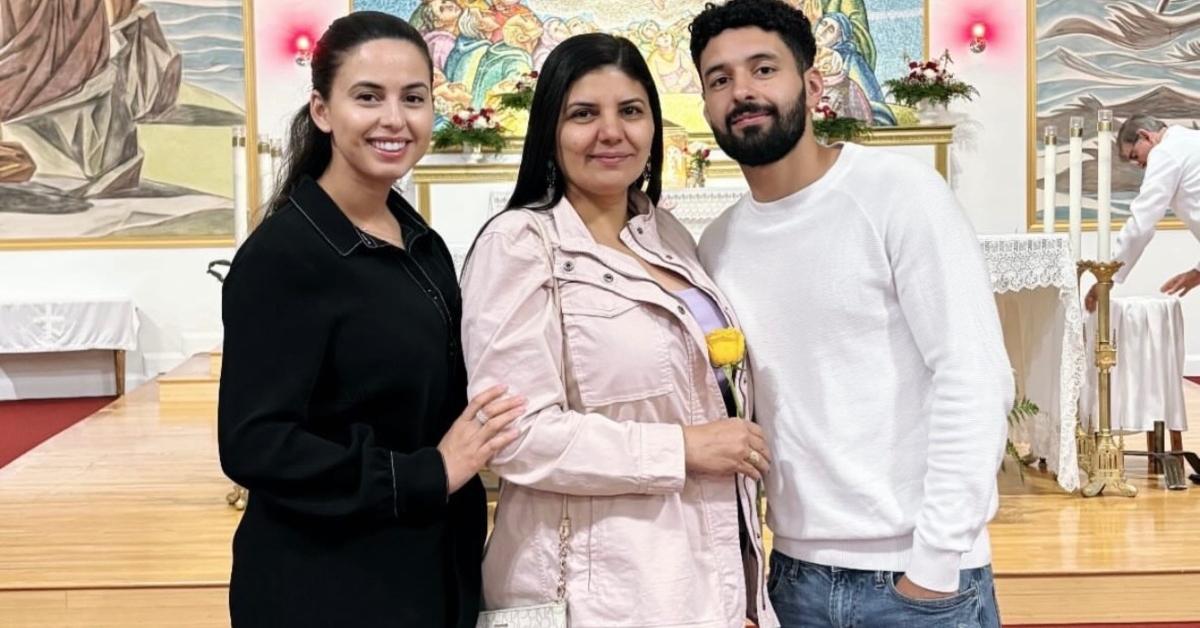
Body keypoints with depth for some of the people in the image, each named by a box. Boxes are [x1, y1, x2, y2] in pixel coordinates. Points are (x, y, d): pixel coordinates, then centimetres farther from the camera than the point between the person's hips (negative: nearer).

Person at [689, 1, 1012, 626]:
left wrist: (936, 564, -16)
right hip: (797, 571, 5)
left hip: (915, 572, -4)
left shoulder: (898, 193, -10)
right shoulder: (718, 244, 5)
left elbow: (976, 378, -14)